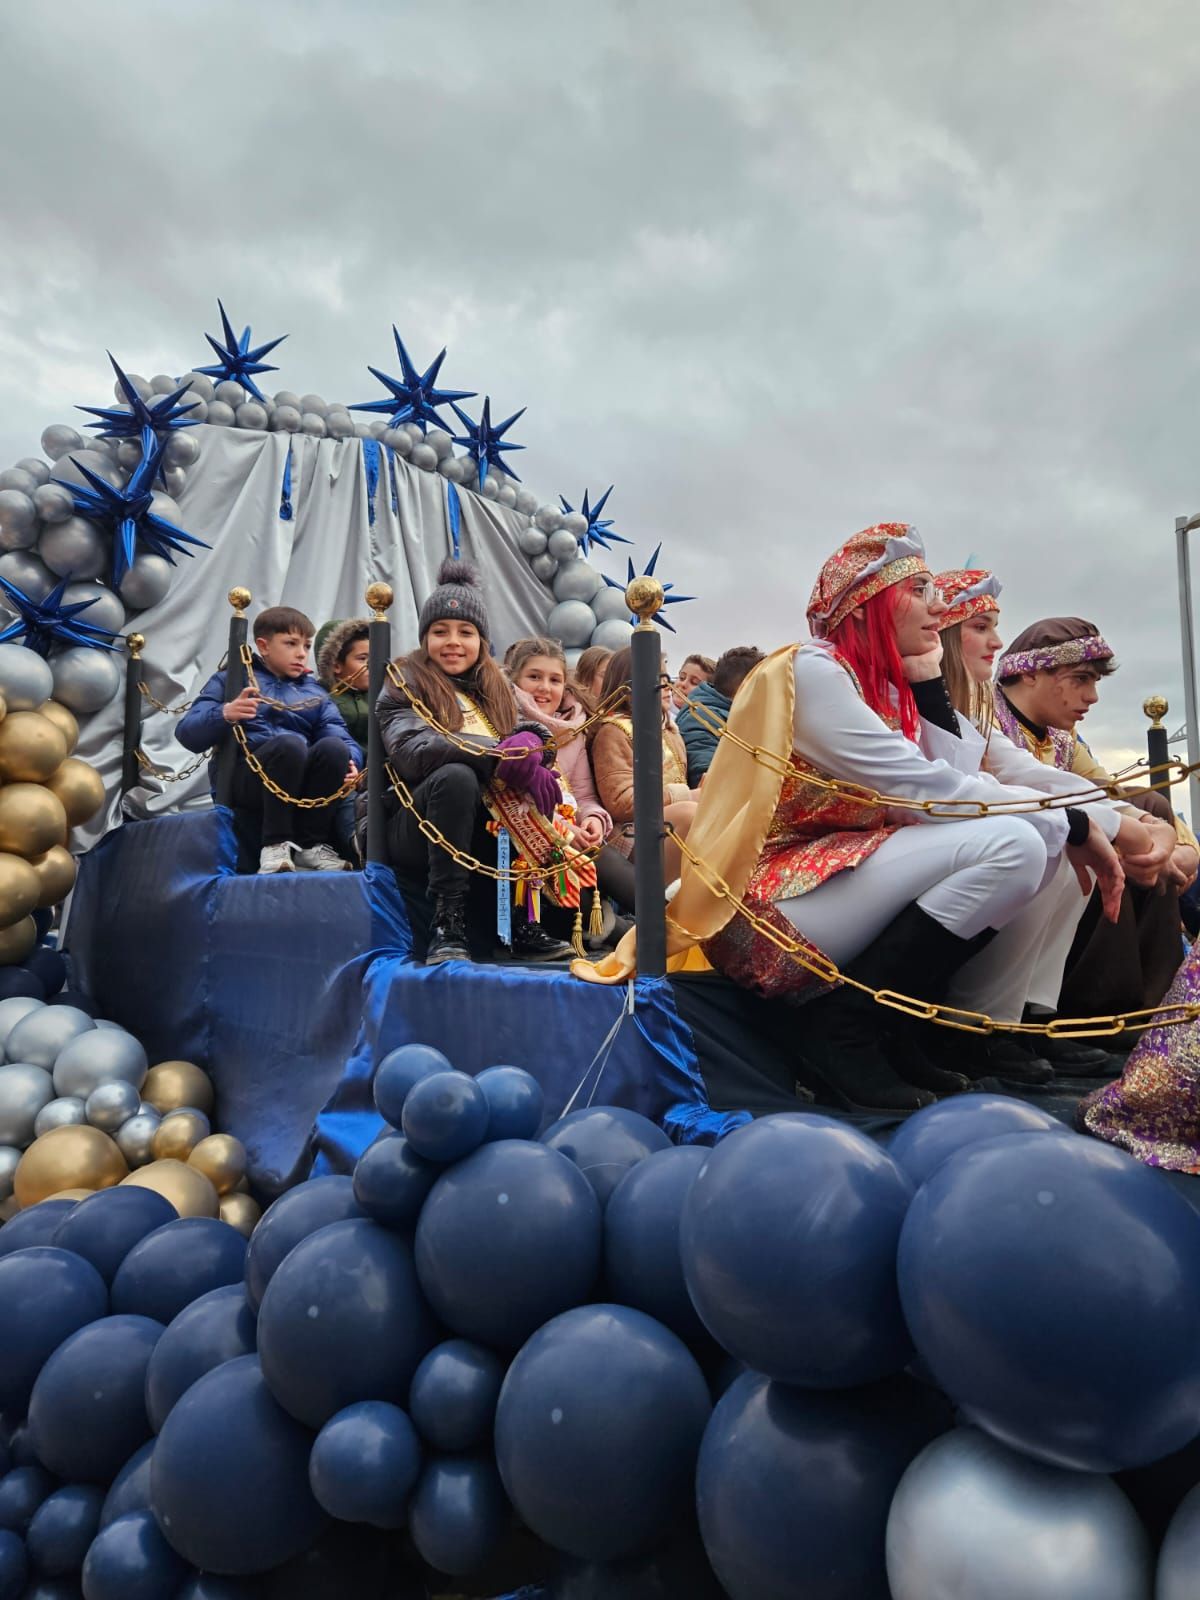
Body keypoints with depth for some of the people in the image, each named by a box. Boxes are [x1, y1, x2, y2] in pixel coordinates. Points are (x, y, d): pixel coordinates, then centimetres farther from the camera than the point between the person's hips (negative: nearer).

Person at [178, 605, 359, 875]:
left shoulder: (315, 693, 21)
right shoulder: (231, 680, 12)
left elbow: (344, 738, 3)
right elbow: (187, 734, -2)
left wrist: (350, 761, -21)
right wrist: (224, 715, -23)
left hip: (300, 786, 3)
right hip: (243, 779, -3)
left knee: (334, 747, -27)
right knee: (289, 744, -32)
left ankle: (312, 845, -16)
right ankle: (275, 845, -20)